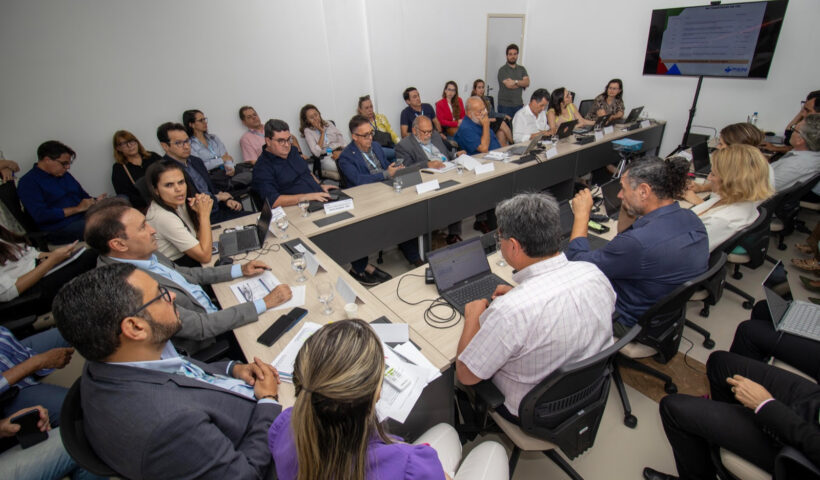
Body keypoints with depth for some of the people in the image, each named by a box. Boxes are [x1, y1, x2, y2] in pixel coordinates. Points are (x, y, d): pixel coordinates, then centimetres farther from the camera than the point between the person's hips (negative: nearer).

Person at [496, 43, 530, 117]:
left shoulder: (522, 69, 14)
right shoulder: (502, 70, -3)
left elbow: (527, 83, 0)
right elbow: (509, 85, -14)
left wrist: (515, 82, -15)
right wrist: (521, 84, 0)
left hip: (518, 104, 4)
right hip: (505, 105, -4)